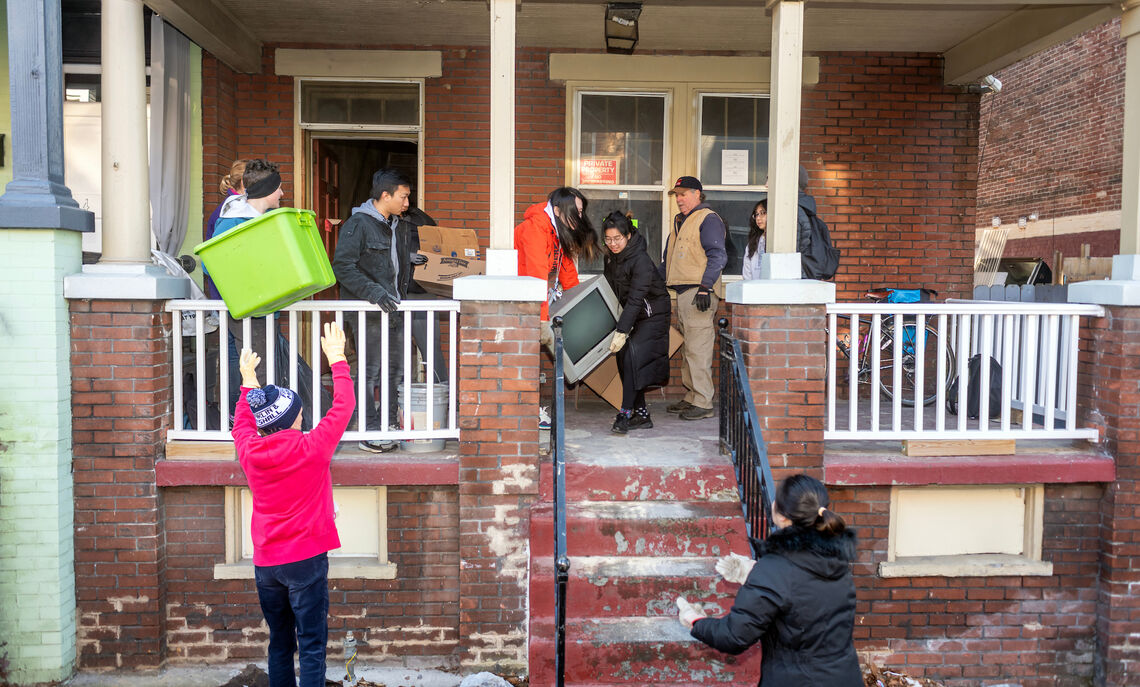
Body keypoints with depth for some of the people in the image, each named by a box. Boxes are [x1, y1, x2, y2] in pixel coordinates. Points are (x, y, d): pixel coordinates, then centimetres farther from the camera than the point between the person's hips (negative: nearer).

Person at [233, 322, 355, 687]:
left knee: (279, 643, 16)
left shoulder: (250, 451, -2)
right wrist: (336, 359, 8)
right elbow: (343, 405, -2)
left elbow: (242, 422, 21)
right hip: (306, 559, -5)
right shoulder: (312, 448, -13)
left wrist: (248, 381, 32)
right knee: (312, 646, 0)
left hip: (265, 562, 5)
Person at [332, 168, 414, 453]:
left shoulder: (396, 227, 17)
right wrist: (374, 292, -24)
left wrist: (401, 296, 15)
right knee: (369, 371, -5)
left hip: (394, 309, 8)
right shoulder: (358, 224, -10)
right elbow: (342, 266, -17)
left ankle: (390, 424, 24)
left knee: (396, 368, 12)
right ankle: (370, 432, 2)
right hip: (369, 312, -8)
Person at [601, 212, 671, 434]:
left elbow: (635, 299, -30)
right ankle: (642, 415, 7)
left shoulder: (641, 261, -24)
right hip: (633, 316, 8)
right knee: (623, 357, 0)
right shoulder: (610, 258, 1)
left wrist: (622, 332, -35)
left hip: (654, 316, -8)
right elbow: (610, 293, 9)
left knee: (632, 353, -22)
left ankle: (626, 412, -18)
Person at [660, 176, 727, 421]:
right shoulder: (679, 221, 23)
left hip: (699, 293, -9)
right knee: (687, 350, 11)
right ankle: (691, 397, 16)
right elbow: (667, 258, 30)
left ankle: (703, 403, -7)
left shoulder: (708, 219, -5)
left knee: (697, 350, -10)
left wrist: (705, 287, -22)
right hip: (682, 293, 9)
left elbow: (717, 256, -14)